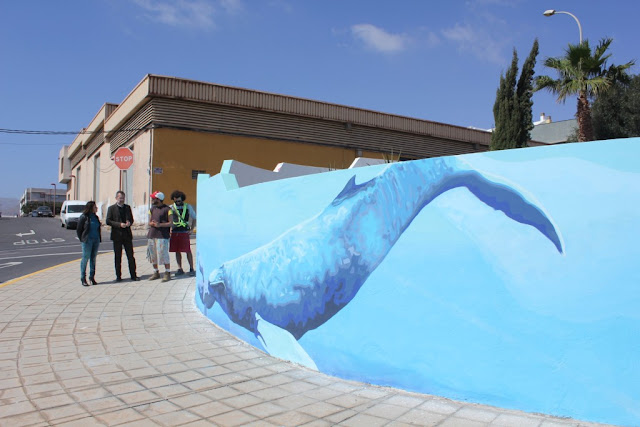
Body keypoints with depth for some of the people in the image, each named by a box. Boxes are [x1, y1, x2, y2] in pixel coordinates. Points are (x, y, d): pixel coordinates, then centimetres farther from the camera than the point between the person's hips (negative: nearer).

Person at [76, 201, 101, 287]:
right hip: (87, 241, -6)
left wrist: (99, 238, 8)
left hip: (96, 240, 6)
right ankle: (83, 279, 5)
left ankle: (92, 277, 16)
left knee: (93, 259, 9)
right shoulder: (84, 217, -7)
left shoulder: (95, 217, 10)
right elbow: (78, 230, -2)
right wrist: (82, 239, -2)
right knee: (85, 259, -2)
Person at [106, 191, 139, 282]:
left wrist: (129, 223, -6)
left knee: (131, 256, 3)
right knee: (117, 257, 4)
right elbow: (108, 221, -5)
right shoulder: (111, 208, 1)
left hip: (127, 234, 3)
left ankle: (133, 275, 8)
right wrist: (119, 224, -17)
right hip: (117, 235, -3)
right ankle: (118, 276, 13)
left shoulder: (127, 207, 12)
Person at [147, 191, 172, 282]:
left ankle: (167, 273, 1)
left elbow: (170, 223, -6)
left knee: (163, 254, -9)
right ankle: (156, 273, 22)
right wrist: (152, 223, -8)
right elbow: (149, 222, 16)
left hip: (162, 235, -7)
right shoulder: (152, 209, 16)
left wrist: (160, 225, -19)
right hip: (152, 234, 7)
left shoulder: (167, 209, -4)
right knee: (152, 255, 9)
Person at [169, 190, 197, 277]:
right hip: (174, 232, 2)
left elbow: (194, 218, 12)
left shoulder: (188, 207, 6)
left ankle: (191, 269, 5)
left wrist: (191, 229, 4)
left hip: (184, 232, -2)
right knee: (177, 251, 6)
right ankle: (180, 269, 14)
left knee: (188, 251, -3)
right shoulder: (171, 207, 8)